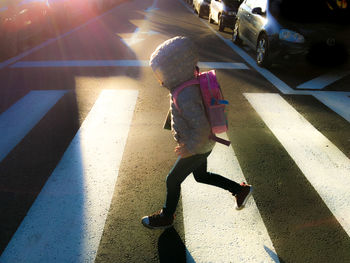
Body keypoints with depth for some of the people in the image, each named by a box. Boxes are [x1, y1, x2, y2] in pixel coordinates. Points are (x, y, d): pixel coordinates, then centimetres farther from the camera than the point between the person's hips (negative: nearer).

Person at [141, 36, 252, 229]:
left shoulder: (185, 97, -34)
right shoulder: (189, 82, -4)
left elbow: (202, 127, -36)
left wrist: (190, 148, -21)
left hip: (198, 148, -9)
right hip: (203, 144, 9)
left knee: (172, 180, 10)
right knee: (201, 176, 27)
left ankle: (166, 217, 35)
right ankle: (241, 190, 38)